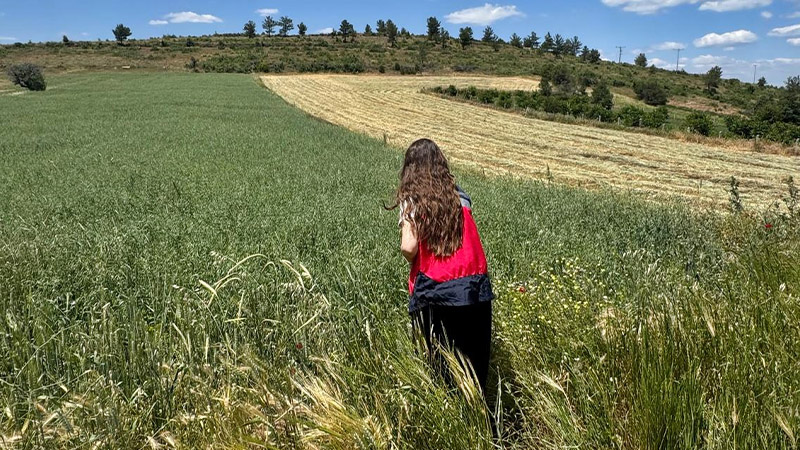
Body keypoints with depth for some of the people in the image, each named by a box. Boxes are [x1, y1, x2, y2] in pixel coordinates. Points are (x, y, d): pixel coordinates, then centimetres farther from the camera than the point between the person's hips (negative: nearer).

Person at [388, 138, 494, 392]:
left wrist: (415, 263, 6)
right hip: (473, 289, 3)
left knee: (439, 362, 10)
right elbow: (469, 238, 2)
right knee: (475, 361, 14)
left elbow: (408, 247, -14)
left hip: (433, 292, -3)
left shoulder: (411, 200, -2)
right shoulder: (460, 196, 9)